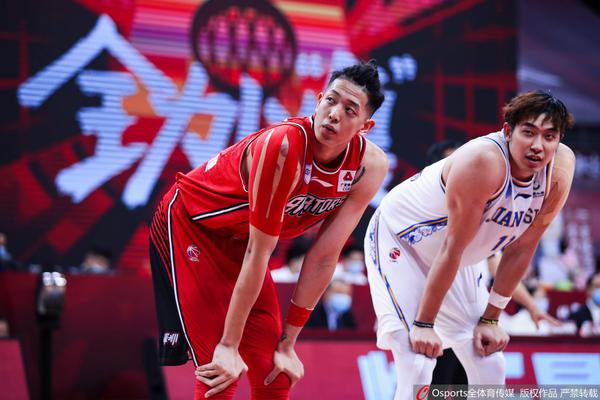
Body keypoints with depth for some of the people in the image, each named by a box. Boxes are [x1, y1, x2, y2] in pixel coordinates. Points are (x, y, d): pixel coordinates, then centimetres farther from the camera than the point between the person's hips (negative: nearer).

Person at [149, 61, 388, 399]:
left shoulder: (370, 166, -16)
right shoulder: (285, 145, -34)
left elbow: (324, 258, -11)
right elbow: (259, 252, -30)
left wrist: (287, 344, -9)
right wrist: (229, 345, -25)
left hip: (238, 240, 6)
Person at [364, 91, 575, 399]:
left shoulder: (561, 169, -16)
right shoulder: (482, 162, -36)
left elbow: (521, 248, -6)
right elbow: (453, 246, -31)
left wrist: (490, 318, -4)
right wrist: (424, 323, -26)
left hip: (457, 262, 7)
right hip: (398, 238, -7)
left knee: (490, 365, 5)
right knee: (417, 364, -21)